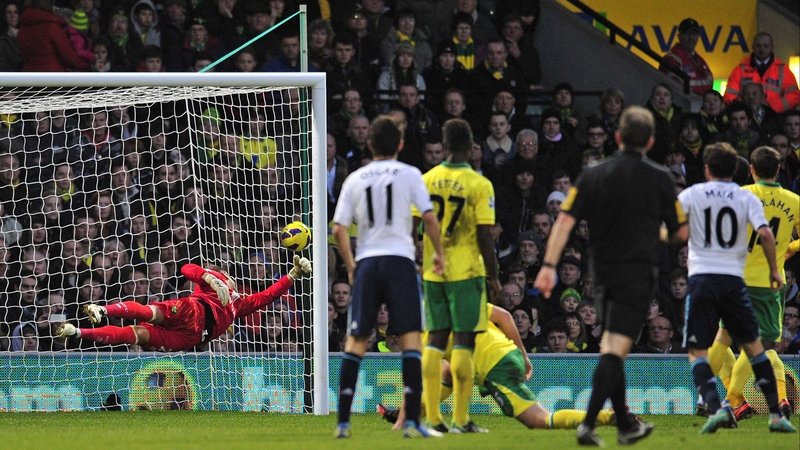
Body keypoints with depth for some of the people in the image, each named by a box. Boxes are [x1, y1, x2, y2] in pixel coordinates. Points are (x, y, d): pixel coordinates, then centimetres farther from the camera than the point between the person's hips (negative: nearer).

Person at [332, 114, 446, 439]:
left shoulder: (355, 180, 9)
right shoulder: (409, 174, 2)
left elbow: (339, 229, 5)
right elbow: (429, 218, -5)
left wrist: (350, 265, 17)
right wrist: (438, 253, 9)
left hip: (366, 263, 3)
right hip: (399, 260, -3)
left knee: (355, 341, 8)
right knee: (411, 338, -4)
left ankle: (343, 422, 5)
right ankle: (412, 421, -14)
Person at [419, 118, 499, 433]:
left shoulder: (426, 181, 2)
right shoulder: (479, 185, -9)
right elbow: (485, 236, -10)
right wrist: (493, 277, -2)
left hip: (432, 273, 4)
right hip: (466, 272, -4)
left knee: (435, 340, 9)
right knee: (464, 342, -1)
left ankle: (432, 418, 8)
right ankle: (461, 419, -3)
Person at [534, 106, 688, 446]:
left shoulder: (593, 176, 3)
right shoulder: (659, 179, -4)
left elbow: (565, 220, -7)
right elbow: (681, 231, 1)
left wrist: (548, 266, -9)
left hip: (603, 274, 4)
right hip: (637, 274, -4)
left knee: (612, 349, 17)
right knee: (614, 351, -10)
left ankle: (625, 427, 26)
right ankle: (588, 423, -23)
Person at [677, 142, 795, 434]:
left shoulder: (692, 194, 5)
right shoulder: (747, 198, 6)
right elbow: (765, 234, -7)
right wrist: (773, 270, 5)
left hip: (701, 278, -1)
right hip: (733, 279, 1)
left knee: (696, 351, 1)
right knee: (753, 345, 13)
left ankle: (715, 408, -21)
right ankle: (776, 415, 9)